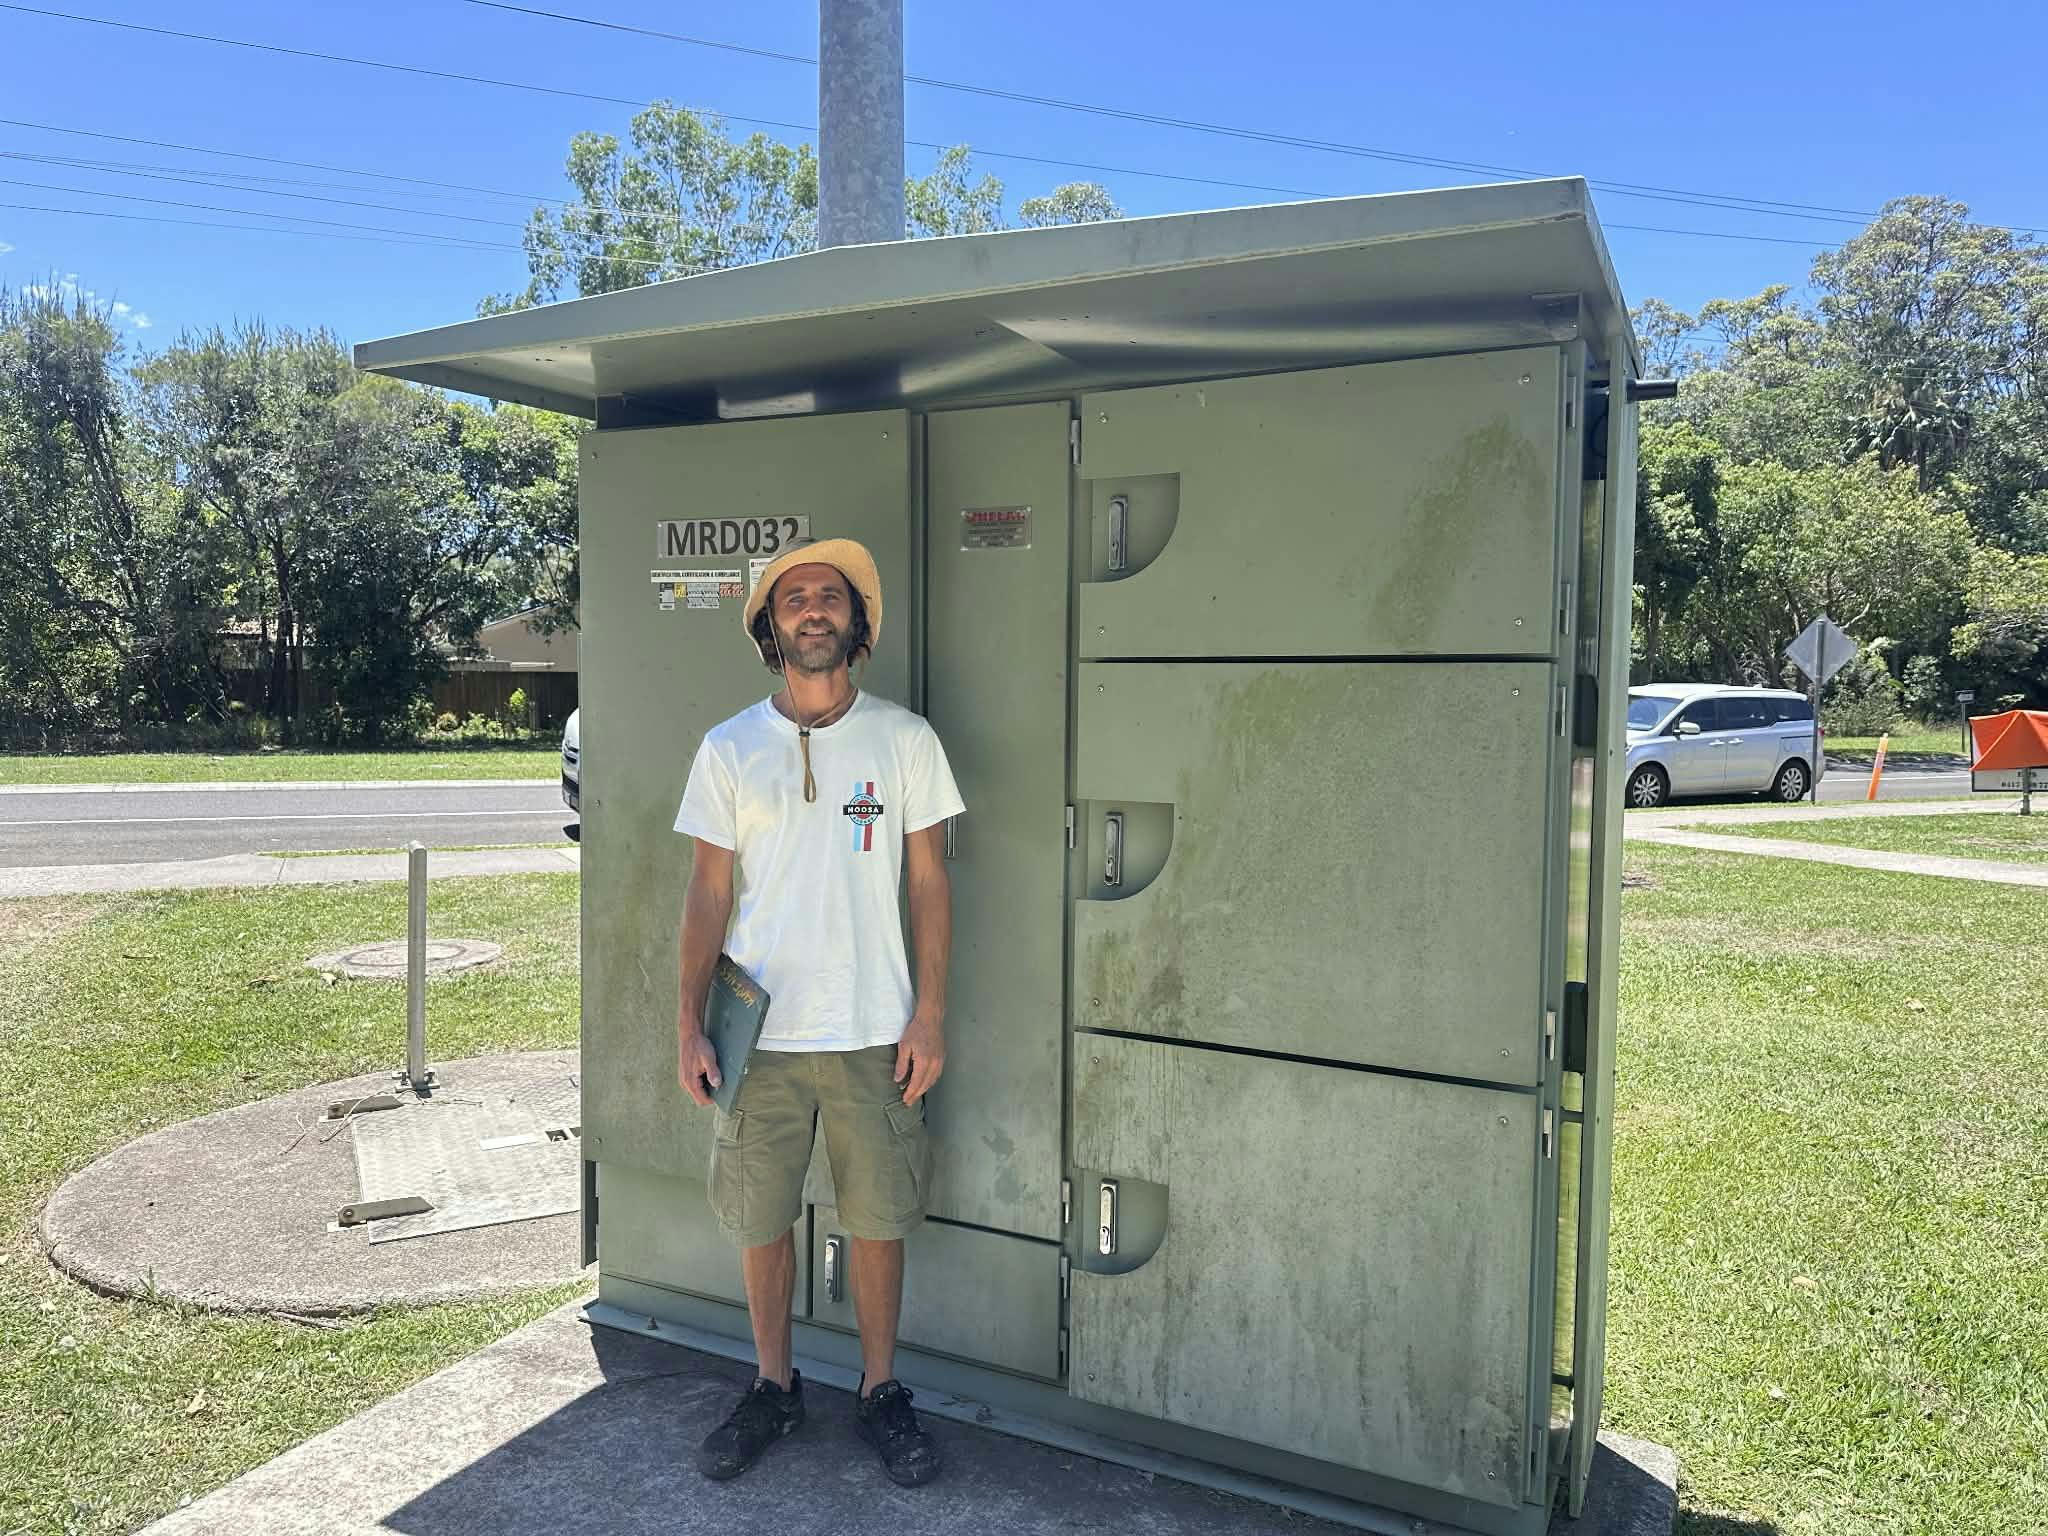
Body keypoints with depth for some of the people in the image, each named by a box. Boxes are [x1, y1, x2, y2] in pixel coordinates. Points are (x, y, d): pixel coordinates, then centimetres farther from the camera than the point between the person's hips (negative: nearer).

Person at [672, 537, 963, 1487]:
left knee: (877, 1221, 8)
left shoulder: (904, 739, 0)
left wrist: (929, 1015, -4)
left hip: (874, 1032, -1)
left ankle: (881, 1393, 29)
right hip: (759, 1031, 1)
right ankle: (774, 1389, 33)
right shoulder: (728, 749, 2)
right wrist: (690, 1026, -1)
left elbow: (928, 882, 2)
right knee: (759, 1220, 11)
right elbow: (709, 894, 4)